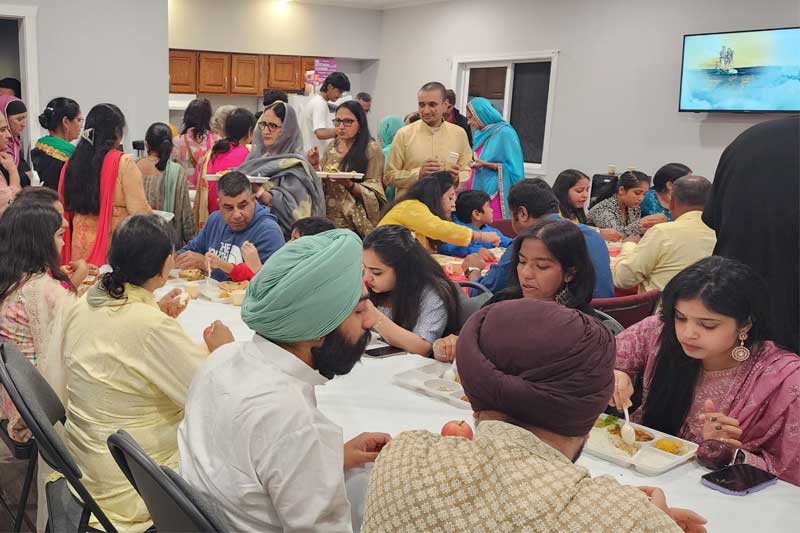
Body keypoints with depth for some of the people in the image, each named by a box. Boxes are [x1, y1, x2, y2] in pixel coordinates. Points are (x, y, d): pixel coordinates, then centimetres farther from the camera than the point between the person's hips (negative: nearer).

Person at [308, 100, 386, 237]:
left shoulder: (372, 150, -6)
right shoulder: (331, 147, 9)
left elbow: (373, 194, -8)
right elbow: (320, 185, 13)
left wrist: (349, 184, -23)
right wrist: (315, 165, -3)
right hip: (327, 220, 5)